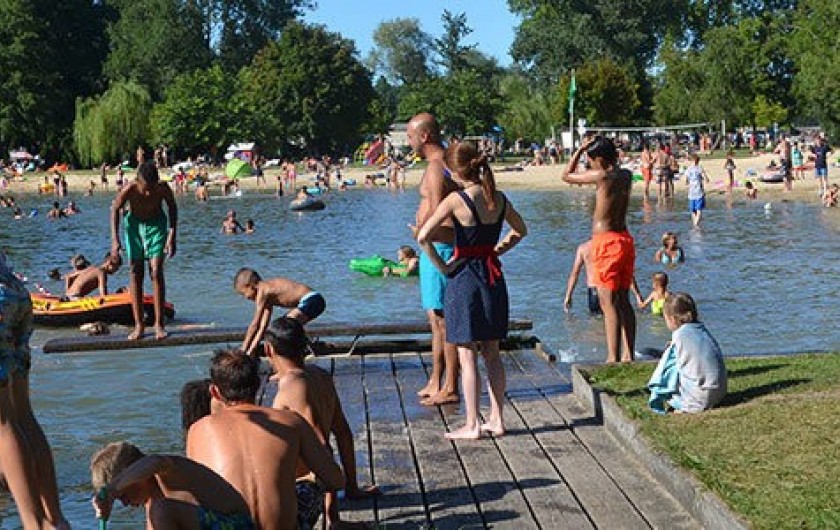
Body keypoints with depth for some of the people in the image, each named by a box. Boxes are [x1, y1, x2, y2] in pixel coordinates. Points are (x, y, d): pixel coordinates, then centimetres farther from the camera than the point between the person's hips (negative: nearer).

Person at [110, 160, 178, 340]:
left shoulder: (163, 189, -27)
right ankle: (139, 325, 5)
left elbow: (172, 207, -5)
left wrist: (172, 236, -7)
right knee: (135, 274, -1)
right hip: (134, 224, 0)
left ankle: (159, 324, -6)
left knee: (156, 272, -11)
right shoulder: (129, 190, -28)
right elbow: (115, 209, -8)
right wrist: (115, 239, -14)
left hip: (156, 224, 0)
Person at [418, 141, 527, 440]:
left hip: (464, 277, -5)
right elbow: (520, 231, 19)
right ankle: (497, 420, 18)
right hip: (493, 275, 6)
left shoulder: (456, 200, -14)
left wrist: (441, 266, -9)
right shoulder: (499, 199, 3)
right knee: (492, 353, 13)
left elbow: (423, 236, -21)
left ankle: (472, 426, 4)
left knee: (467, 356, 1)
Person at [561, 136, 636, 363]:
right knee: (623, 301, 12)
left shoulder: (602, 176, -13)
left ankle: (613, 358, -9)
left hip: (606, 241, -8)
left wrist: (580, 149, 3)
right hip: (625, 239, 8)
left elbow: (567, 176, -2)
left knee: (608, 302, -7)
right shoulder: (626, 176, 7)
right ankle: (628, 356, 14)